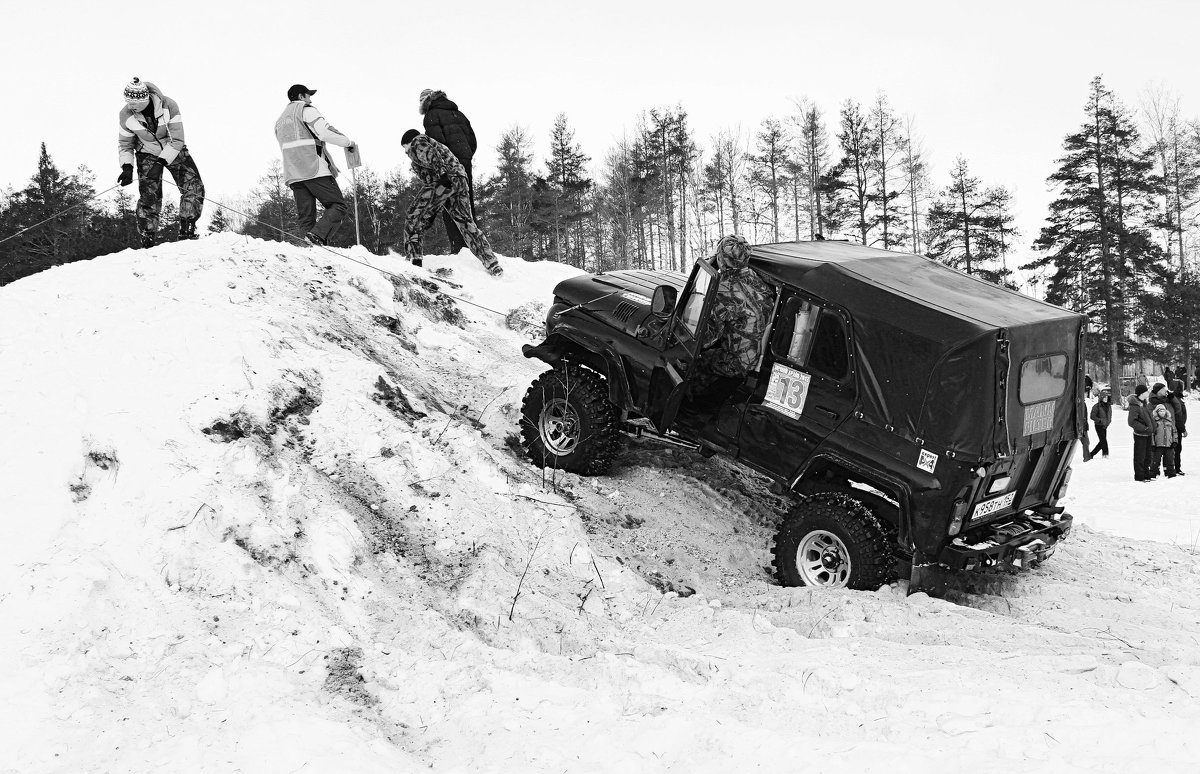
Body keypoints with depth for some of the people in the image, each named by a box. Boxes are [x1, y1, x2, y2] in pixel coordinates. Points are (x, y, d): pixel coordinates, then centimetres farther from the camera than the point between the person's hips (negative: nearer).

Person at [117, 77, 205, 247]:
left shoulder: (168, 106, -27)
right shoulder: (126, 115, -19)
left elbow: (177, 140, -24)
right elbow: (125, 144, -3)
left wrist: (161, 162, -32)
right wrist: (127, 167, -19)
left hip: (173, 151, 0)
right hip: (147, 155, 0)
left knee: (194, 187, -14)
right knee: (149, 197, -11)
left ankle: (186, 230, -4)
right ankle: (147, 238, -3)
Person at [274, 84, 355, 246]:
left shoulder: (280, 120, 27)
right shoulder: (306, 110, 1)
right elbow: (325, 132, -11)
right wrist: (347, 142, 1)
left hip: (293, 175, 8)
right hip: (314, 170, -8)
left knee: (305, 215, 6)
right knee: (338, 205, -6)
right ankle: (318, 235, -26)